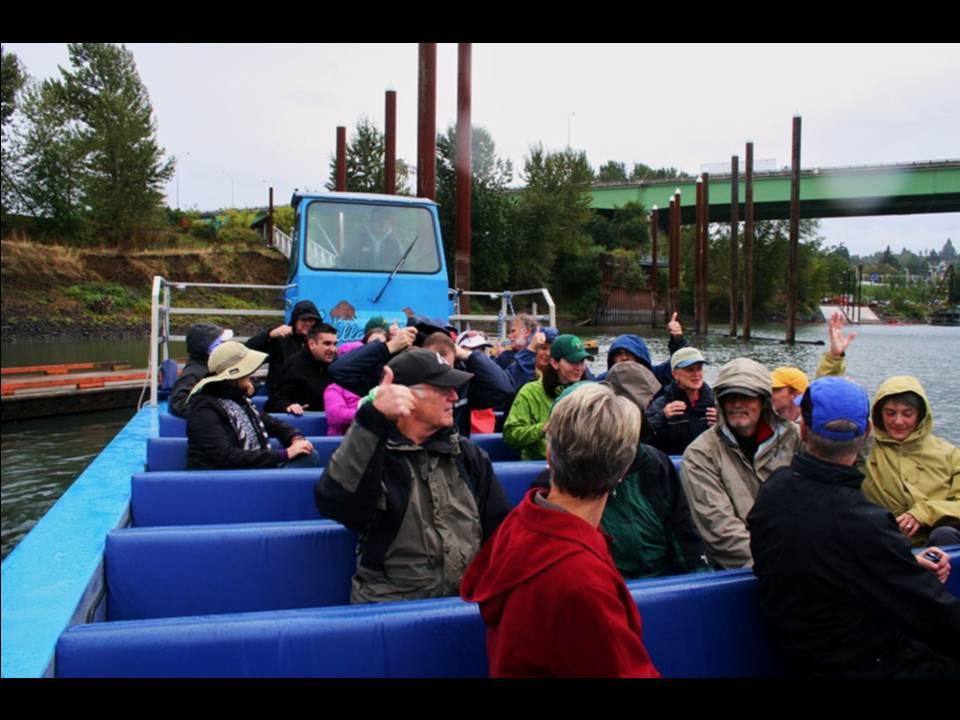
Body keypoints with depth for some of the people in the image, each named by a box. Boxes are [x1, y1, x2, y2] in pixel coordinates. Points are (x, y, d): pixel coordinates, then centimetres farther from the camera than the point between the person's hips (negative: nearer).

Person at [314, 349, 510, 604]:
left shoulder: (468, 455, 12)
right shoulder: (371, 451, -2)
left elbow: (500, 529, 15)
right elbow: (333, 503, -22)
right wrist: (373, 420, -30)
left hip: (468, 598, 4)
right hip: (391, 603, -3)